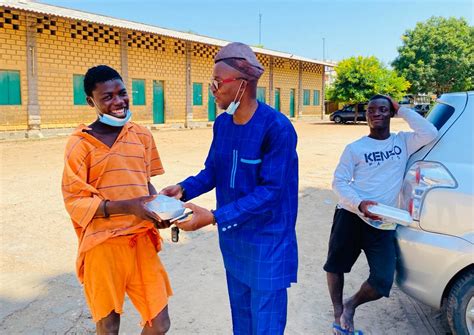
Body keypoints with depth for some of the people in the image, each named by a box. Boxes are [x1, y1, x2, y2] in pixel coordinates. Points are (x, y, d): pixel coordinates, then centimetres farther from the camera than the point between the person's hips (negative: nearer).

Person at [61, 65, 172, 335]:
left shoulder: (142, 135, 5)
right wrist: (126, 206, -23)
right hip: (103, 245, -4)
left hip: (141, 241, 4)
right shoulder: (80, 144, -10)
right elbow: (75, 202, -11)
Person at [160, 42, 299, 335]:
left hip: (267, 244, -6)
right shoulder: (222, 123, 0)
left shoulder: (277, 128, -22)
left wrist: (214, 217, -30)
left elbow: (269, 192, -25)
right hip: (233, 240, 7)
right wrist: (184, 189, -12)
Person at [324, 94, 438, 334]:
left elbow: (430, 133, -8)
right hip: (350, 216, 0)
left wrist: (401, 110, -2)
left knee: (383, 282, -6)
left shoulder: (403, 142, 9)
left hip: (382, 225, 1)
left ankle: (351, 306, 24)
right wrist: (359, 204, -18)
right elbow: (339, 182, -2)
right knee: (335, 266, 10)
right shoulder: (355, 148, 2)